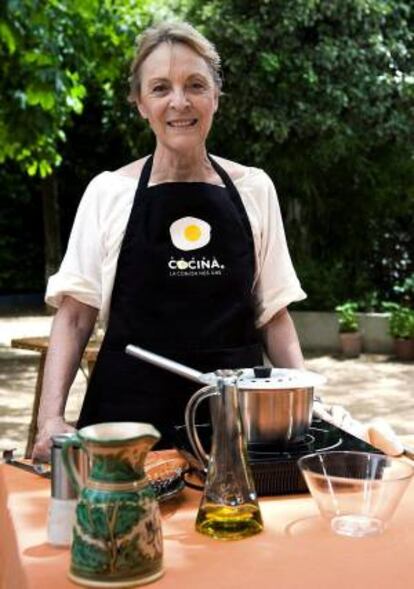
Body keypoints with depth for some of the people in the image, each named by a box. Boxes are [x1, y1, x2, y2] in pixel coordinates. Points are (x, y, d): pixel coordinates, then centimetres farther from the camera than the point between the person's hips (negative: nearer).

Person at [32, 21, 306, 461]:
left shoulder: (254, 188, 6)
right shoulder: (108, 192, 1)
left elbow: (273, 312, 9)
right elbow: (75, 315, -1)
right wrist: (51, 417, -13)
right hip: (130, 411, -1)